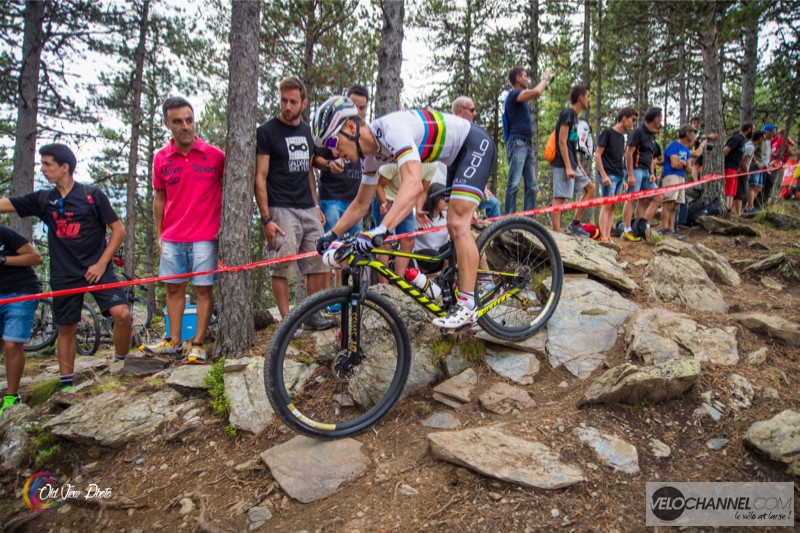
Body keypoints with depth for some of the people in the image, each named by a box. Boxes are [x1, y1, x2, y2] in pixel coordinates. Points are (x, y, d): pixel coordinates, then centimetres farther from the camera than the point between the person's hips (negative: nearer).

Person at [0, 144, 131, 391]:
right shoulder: (43, 199, 8)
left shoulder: (92, 194, -3)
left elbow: (118, 230, -3)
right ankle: (65, 384, 22)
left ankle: (121, 364, 2)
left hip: (96, 269, -3)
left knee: (121, 313, -19)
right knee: (66, 328, 9)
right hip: (64, 275, 4)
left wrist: (101, 263, -9)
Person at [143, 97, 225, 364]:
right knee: (174, 288, 10)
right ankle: (174, 342, 21)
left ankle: (198, 344, 10)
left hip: (205, 236, -3)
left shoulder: (214, 155, -4)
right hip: (172, 238, 3)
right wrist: (158, 234, 11)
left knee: (204, 289, 1)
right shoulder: (161, 158, 5)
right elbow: (160, 198, 12)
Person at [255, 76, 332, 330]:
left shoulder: (307, 131, 15)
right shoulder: (267, 131, -4)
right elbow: (260, 178, -7)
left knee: (319, 264, 4)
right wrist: (266, 219, -14)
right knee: (281, 268, -5)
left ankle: (313, 316, 17)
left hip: (308, 209, 6)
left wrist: (316, 205, 16)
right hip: (281, 210, -6)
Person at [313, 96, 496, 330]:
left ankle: (468, 306, -14)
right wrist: (332, 234, 1)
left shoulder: (391, 129, -33)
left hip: (476, 144, -9)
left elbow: (414, 184, -47)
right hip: (457, 155, 9)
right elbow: (361, 203, 8)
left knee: (457, 224, -18)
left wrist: (381, 230, -56)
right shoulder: (370, 153, -4)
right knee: (456, 225, 12)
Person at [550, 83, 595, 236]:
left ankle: (575, 224, 13)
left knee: (590, 188, 14)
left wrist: (578, 166, 22)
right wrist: (568, 167, -20)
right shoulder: (567, 113, -8)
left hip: (572, 165, 10)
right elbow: (562, 142, -16)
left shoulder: (574, 115, 21)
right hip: (563, 165, -10)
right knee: (560, 197, -12)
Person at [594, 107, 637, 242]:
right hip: (609, 176, -8)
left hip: (619, 176, 8)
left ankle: (608, 237, 6)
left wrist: (623, 179, 16)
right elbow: (597, 155, -9)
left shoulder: (621, 137, 19)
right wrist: (604, 175, -17)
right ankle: (603, 238, -15)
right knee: (607, 205, -13)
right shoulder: (607, 132, -4)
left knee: (612, 207, 5)